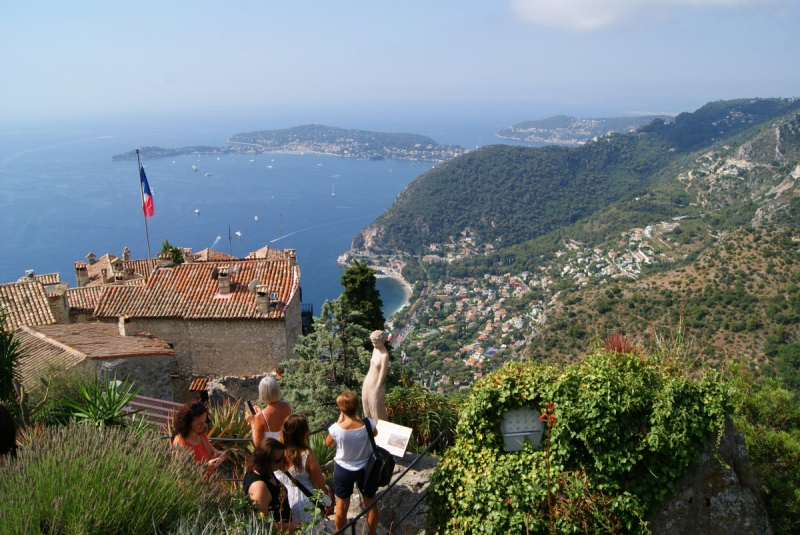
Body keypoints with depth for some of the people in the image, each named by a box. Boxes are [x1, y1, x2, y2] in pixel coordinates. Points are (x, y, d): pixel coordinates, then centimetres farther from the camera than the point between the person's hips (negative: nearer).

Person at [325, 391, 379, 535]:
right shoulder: (368, 424, -22)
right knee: (370, 505, 23)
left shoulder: (337, 428, -26)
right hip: (366, 469, 1)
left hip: (343, 470, -1)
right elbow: (375, 433, 3)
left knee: (342, 507, 20)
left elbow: (328, 443, -4)